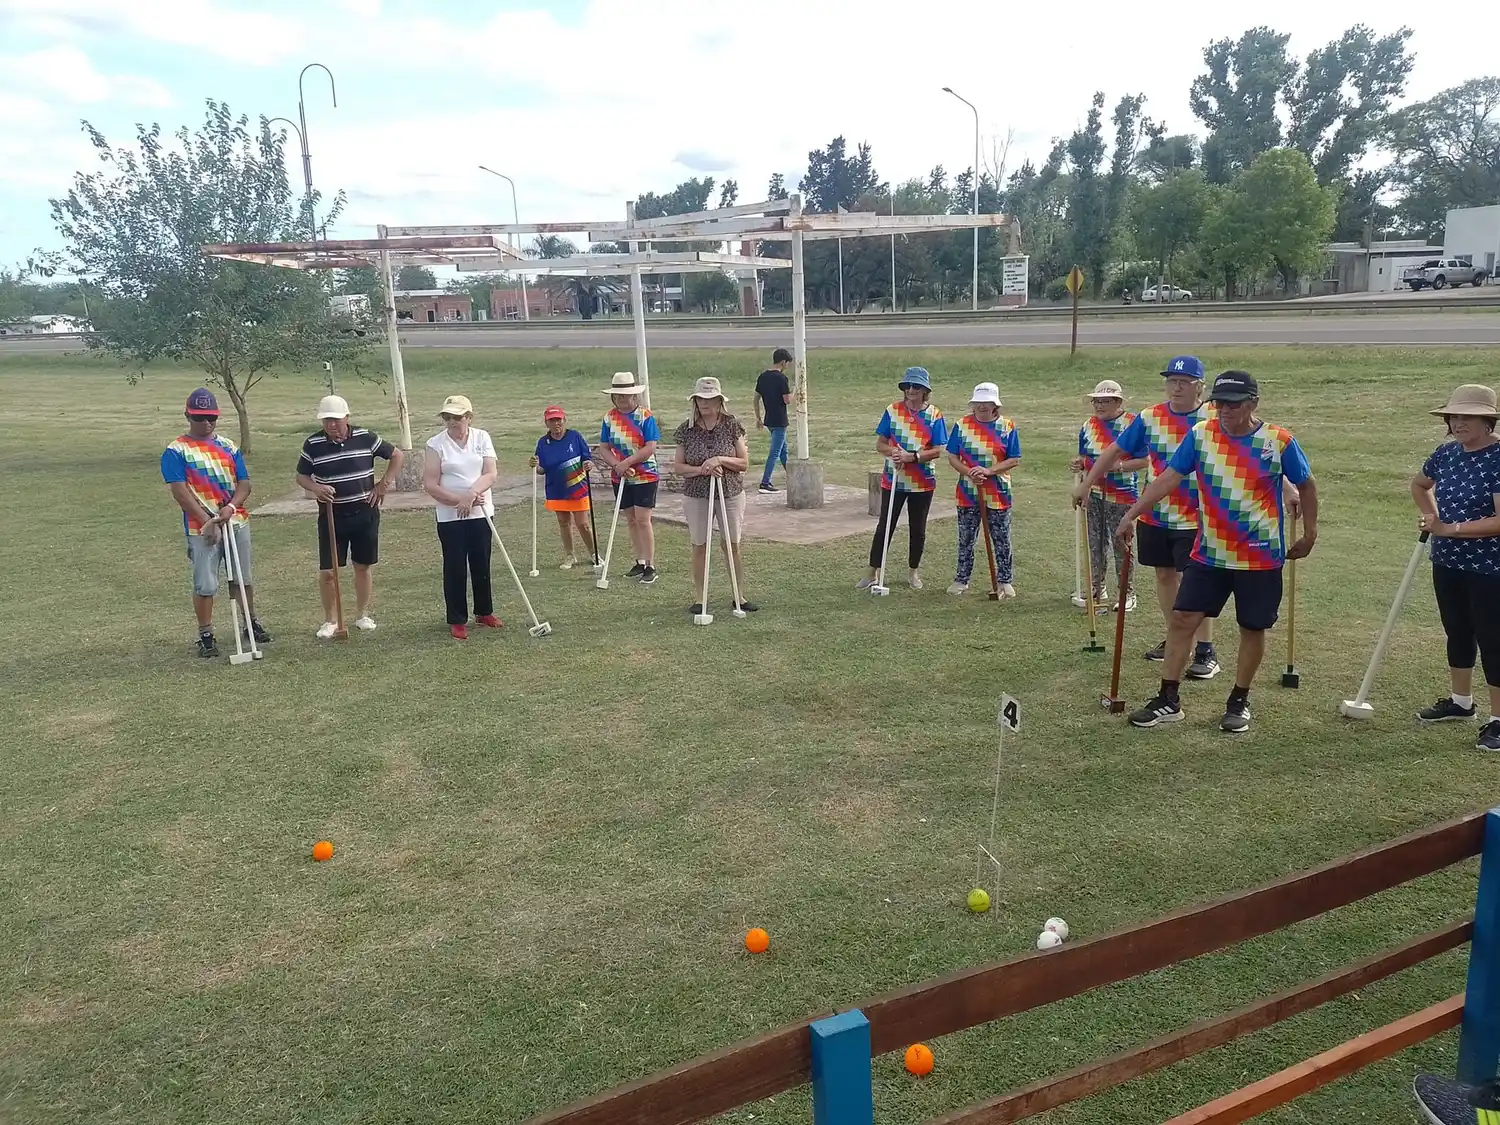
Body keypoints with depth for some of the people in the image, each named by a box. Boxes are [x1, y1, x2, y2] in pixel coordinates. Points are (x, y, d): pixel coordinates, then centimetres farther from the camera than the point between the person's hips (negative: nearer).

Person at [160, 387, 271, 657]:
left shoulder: (229, 447, 10)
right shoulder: (176, 450, -3)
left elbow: (244, 483, 5)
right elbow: (179, 491, -11)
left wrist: (230, 507, -15)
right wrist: (207, 520, -18)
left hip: (236, 522, 4)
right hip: (201, 527, -4)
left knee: (243, 578, 14)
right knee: (205, 585, -2)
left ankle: (252, 623, 29)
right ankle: (206, 635, 10)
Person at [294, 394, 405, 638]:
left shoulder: (365, 437, -5)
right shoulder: (312, 444, -5)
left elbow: (397, 455, 6)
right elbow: (301, 475, 5)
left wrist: (385, 483, -2)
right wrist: (315, 488, -16)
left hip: (364, 513, 1)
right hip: (331, 515, 0)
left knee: (363, 566, 10)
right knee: (328, 572, -2)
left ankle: (362, 615, 25)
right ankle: (329, 620, 13)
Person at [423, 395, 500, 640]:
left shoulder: (482, 437, 1)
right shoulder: (436, 444, -6)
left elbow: (491, 474, -8)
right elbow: (430, 484, -10)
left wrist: (471, 494, -24)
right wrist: (460, 500, -18)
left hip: (481, 513, 2)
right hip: (450, 517, -2)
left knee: (481, 565, 12)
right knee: (455, 568, 2)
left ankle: (484, 612, 28)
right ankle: (457, 621, 12)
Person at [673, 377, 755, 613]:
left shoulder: (732, 425, -3)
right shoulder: (687, 429, -1)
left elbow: (744, 463, -3)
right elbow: (679, 467, 0)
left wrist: (720, 460, -18)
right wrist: (701, 469, -17)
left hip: (730, 494, 0)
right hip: (696, 496, 1)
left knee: (733, 546, 7)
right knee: (699, 547, 7)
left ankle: (740, 596, 17)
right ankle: (698, 598, 16)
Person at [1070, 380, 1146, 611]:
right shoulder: (1089, 426, 10)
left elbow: (1144, 460, -9)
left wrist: (1119, 466, -23)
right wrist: (1078, 464, -4)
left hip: (1122, 496, -5)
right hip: (1093, 494, 5)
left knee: (1122, 545, 2)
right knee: (1094, 544, 10)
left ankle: (1127, 593, 12)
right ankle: (1097, 590, 22)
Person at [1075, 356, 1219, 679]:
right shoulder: (1150, 418, 2)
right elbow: (1116, 451, 9)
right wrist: (1086, 483, 8)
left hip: (1194, 518, -4)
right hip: (1154, 516, 4)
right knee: (1164, 575, 13)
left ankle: (1206, 651, 4)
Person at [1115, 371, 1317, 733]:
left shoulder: (1279, 441, -9)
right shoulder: (1200, 434, -3)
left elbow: (1306, 485, 5)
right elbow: (1169, 477, -6)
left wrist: (1309, 534, 10)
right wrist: (1132, 513, -15)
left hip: (1261, 557, -2)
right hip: (1208, 553, 2)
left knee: (1252, 629, 8)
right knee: (1182, 619, -1)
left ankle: (1239, 702, 27)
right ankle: (1168, 701, 9)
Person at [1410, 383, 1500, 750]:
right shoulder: (1446, 454, 3)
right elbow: (1419, 484, 24)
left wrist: (1450, 528, -21)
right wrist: (1433, 520, 9)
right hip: (1447, 562, 7)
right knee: (1458, 633, 20)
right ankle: (1460, 702, 36)